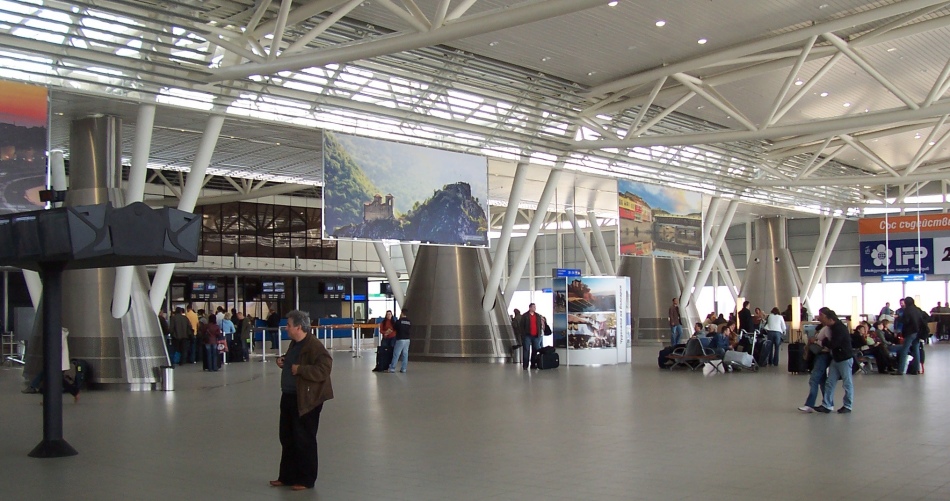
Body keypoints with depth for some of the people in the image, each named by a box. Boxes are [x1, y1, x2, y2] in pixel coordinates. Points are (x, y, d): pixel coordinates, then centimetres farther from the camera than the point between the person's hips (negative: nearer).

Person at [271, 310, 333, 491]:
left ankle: (306, 480, 12)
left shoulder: (314, 346, -19)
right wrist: (283, 362, 7)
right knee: (287, 439, 16)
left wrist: (300, 369, -25)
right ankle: (287, 476, 28)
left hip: (306, 400, -10)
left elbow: (324, 369, -27)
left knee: (304, 440, 0)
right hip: (289, 397, 10)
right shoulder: (294, 343, 11)